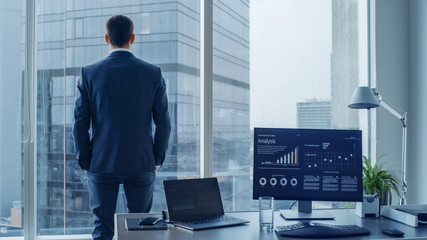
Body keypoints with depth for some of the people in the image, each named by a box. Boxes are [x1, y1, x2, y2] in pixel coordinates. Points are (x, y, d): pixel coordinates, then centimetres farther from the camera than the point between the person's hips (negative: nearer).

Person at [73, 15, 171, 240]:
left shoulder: (89, 73, -3)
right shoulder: (153, 73, -2)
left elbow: (80, 122, -3)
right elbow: (163, 122, -1)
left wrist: (85, 162, 7)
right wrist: (157, 160, 9)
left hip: (102, 164, 0)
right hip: (142, 164, 1)